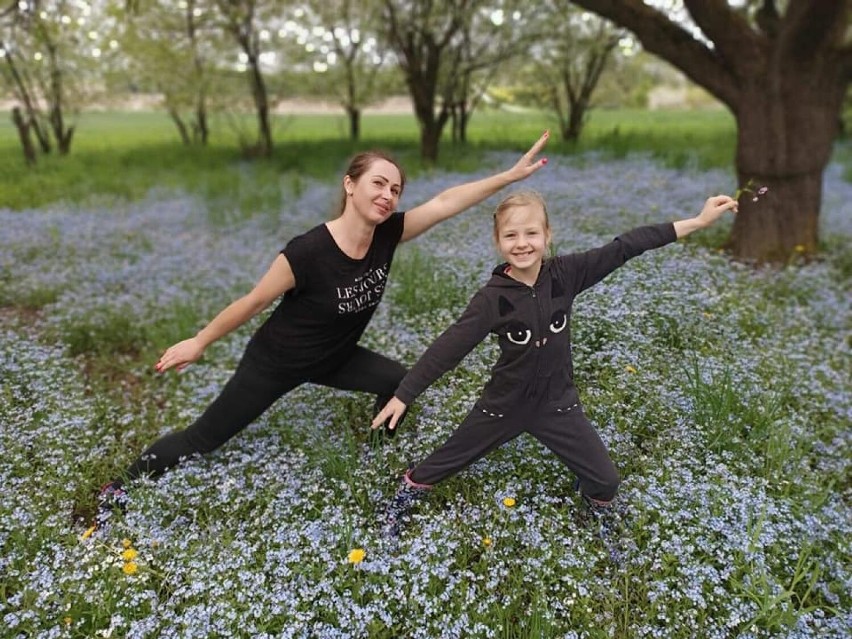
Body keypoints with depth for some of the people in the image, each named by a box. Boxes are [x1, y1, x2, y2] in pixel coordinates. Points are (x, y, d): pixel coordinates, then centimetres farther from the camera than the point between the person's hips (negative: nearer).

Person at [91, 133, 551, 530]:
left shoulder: (387, 235, -18)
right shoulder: (308, 251, -34)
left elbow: (445, 202, -16)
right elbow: (254, 302, -21)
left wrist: (511, 175, -21)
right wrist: (199, 342, -9)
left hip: (334, 358, 6)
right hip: (276, 362, -6)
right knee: (206, 437, 5)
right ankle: (117, 491, 28)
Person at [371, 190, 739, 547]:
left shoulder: (565, 274, -15)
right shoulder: (493, 297, -21)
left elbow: (624, 248, -17)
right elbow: (450, 346, -20)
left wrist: (698, 222, -17)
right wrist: (403, 395, -19)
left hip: (557, 402, 2)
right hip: (505, 403, -2)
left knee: (606, 480, 6)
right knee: (447, 459, 15)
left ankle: (601, 521, 41)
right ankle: (403, 499, 43)